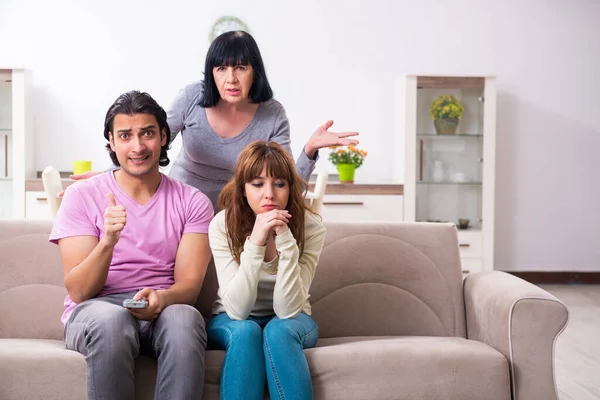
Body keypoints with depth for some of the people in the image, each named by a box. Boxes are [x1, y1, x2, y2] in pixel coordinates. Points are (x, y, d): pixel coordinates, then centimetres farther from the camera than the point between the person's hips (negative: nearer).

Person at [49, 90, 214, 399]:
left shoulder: (192, 202, 6)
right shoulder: (82, 196, 2)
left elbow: (189, 284, -2)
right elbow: (78, 292, -6)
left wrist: (162, 298, -26)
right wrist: (108, 241, -25)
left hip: (164, 310, 1)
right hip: (96, 311, 0)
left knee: (184, 318, -34)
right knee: (111, 317, -36)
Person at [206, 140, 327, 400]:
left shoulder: (311, 227, -18)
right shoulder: (223, 225, -18)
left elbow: (287, 310, -24)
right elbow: (237, 310, -26)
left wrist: (285, 241, -35)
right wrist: (255, 242, -37)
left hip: (288, 324, 0)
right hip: (232, 322, 0)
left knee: (278, 330, -33)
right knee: (246, 331, -33)